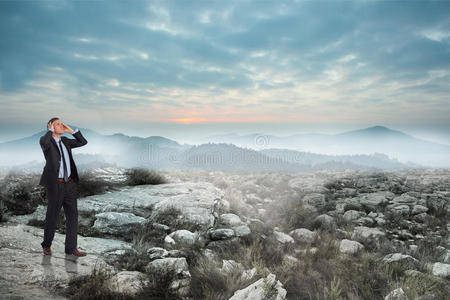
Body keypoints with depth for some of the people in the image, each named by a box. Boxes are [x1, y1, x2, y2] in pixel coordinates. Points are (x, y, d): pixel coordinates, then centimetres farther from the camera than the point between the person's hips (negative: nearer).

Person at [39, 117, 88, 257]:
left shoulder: (64, 141, 14)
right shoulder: (45, 140, -5)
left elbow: (83, 142, 11)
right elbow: (44, 142, -31)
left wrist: (70, 130, 4)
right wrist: (50, 129, -13)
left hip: (69, 183, 6)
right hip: (55, 184, -5)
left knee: (72, 215, 1)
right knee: (52, 216, 7)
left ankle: (71, 248, 7)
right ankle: (47, 245, 29)